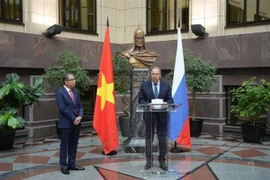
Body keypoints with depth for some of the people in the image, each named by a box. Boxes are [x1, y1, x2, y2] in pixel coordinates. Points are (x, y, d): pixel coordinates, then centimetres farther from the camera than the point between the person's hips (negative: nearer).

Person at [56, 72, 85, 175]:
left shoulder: (75, 92, 12)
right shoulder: (60, 93, -9)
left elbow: (80, 106, 11)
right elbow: (63, 108, -16)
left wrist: (79, 117, -8)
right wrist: (73, 118, -14)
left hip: (76, 123, 6)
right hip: (66, 123, -6)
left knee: (73, 145, 11)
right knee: (64, 145, 3)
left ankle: (72, 164, 21)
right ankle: (64, 166, 11)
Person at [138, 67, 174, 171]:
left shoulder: (166, 86, 3)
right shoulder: (144, 85, 1)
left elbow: (170, 100, 3)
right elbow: (141, 99, 2)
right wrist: (147, 104, -18)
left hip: (162, 115, 0)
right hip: (149, 114, 0)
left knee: (162, 139, 4)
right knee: (149, 138, 7)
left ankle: (162, 161, 16)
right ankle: (149, 161, 17)